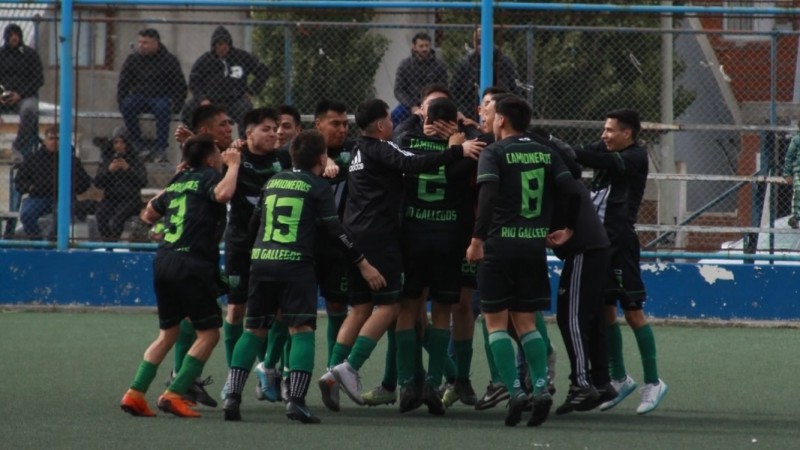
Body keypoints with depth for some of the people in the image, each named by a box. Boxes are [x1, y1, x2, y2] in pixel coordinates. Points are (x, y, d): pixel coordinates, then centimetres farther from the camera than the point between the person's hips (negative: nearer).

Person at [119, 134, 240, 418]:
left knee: (168, 333, 17)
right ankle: (174, 394, -7)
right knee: (208, 333, 2)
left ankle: (135, 393, 7)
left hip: (164, 260, 8)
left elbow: (149, 215, 32)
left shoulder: (178, 181, 20)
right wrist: (233, 165, -9)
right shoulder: (209, 177, 0)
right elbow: (223, 193, -25)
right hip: (193, 264, -7)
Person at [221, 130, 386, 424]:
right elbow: (335, 231, -3)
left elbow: (254, 222, 22)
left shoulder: (273, 182, 17)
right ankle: (296, 400, -19)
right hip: (296, 264, -5)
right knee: (302, 330, -5)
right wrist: (362, 263, 4)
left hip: (262, 261, 5)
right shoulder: (318, 187, 1)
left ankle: (233, 396, 0)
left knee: (254, 330, 10)